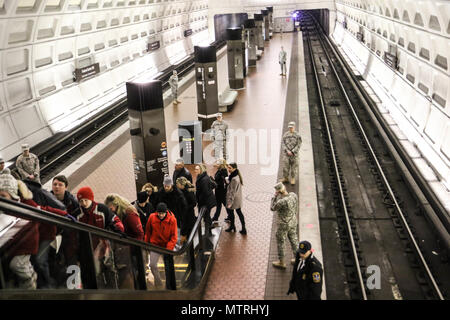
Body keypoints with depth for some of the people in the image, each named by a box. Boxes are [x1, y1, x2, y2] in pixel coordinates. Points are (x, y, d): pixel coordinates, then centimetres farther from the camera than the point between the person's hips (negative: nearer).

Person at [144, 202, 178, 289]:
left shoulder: (172, 220, -16)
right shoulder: (152, 217, -10)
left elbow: (174, 236, -12)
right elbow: (148, 231, 6)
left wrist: (169, 248, -22)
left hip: (167, 246, -1)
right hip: (155, 245, 1)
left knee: (169, 269, 7)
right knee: (152, 265, -9)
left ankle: (170, 288, 23)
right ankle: (159, 285, 13)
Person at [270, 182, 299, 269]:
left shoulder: (282, 201, -33)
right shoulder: (293, 195, -11)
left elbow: (272, 208, -15)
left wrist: (275, 196, -15)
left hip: (284, 224, -7)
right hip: (293, 222, 7)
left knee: (280, 242, 13)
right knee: (294, 240, 24)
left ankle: (281, 262, 29)